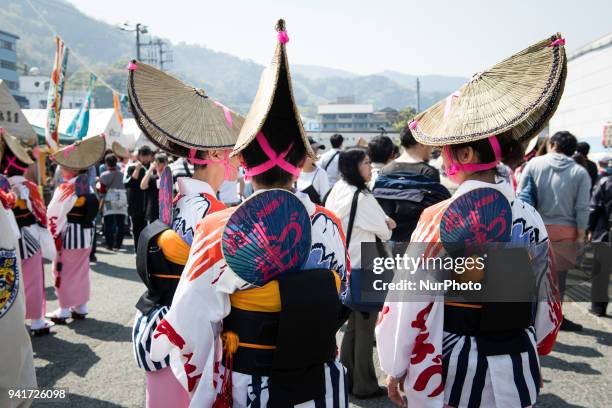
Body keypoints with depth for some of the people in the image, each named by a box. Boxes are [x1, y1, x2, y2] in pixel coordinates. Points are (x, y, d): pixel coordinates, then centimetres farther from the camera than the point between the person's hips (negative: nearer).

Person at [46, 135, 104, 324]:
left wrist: (53, 236, -7)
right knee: (81, 271, 15)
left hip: (69, 235, -7)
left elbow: (53, 214, -16)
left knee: (64, 271, 4)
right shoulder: (87, 186, 4)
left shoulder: (66, 188, -18)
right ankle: (81, 307, 24)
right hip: (86, 234, 7)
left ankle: (63, 311, 10)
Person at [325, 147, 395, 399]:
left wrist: (383, 221, -3)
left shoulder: (339, 190, 3)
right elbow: (384, 231, -9)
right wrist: (387, 227, 13)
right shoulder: (362, 198, -21)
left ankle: (348, 377, 29)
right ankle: (364, 385, 16)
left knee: (354, 323, 19)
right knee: (365, 328, 4)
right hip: (363, 269, -8)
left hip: (345, 266, 8)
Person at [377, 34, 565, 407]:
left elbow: (412, 302, -16)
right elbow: (545, 300, 8)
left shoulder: (441, 219, -19)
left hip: (451, 368, -5)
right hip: (517, 368, 5)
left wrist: (395, 368, -3)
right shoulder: (531, 218, -3)